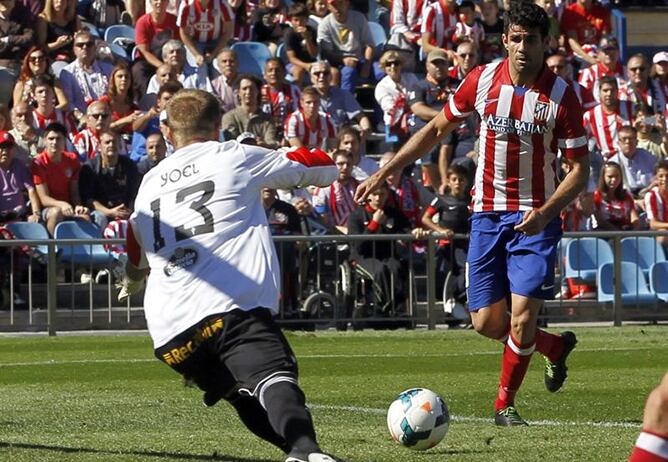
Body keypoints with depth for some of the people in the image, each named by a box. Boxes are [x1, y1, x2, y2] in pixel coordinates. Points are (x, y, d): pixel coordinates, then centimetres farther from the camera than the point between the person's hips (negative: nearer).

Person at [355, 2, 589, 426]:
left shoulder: (561, 96, -12)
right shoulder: (482, 81, -4)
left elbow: (579, 169, -7)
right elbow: (437, 129, 10)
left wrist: (545, 213, -23)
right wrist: (383, 174, 7)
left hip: (535, 218, -3)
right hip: (487, 214, 3)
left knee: (522, 318, -13)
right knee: (486, 322, 2)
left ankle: (505, 403, 10)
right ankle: (556, 347, 31)